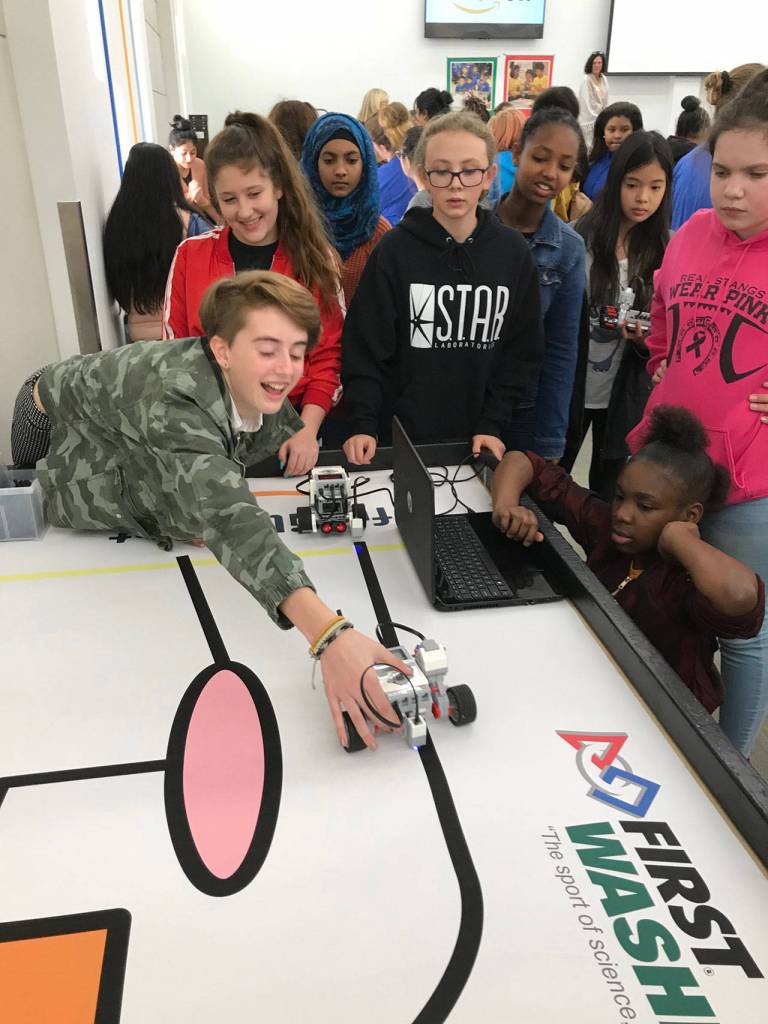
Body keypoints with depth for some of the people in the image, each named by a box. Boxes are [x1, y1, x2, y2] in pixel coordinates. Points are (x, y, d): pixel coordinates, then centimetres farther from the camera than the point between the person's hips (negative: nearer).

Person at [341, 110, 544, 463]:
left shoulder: (513, 252, 0)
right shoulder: (395, 249, -8)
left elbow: (523, 351, 2)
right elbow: (364, 347, -7)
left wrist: (491, 425, -7)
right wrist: (363, 426, -16)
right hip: (397, 437, -2)